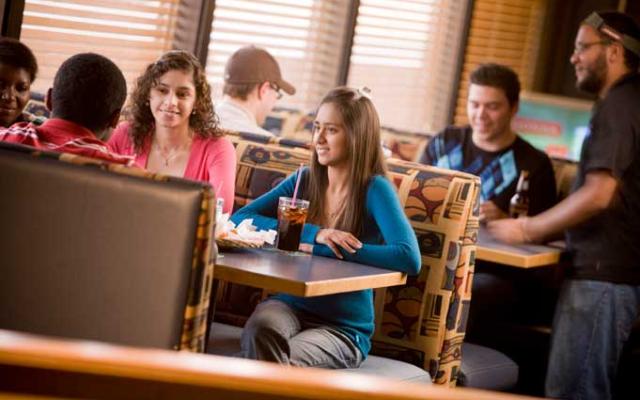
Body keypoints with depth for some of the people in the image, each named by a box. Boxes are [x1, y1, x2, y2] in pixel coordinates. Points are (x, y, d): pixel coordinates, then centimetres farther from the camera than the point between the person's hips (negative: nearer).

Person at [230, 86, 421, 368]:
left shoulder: (374, 190, -7)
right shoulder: (304, 180, 8)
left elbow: (410, 259, -22)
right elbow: (240, 219, -1)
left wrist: (321, 249, -21)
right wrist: (312, 234, -16)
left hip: (344, 327, -3)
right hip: (290, 305, 3)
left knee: (286, 362, -33)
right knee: (259, 329, -32)